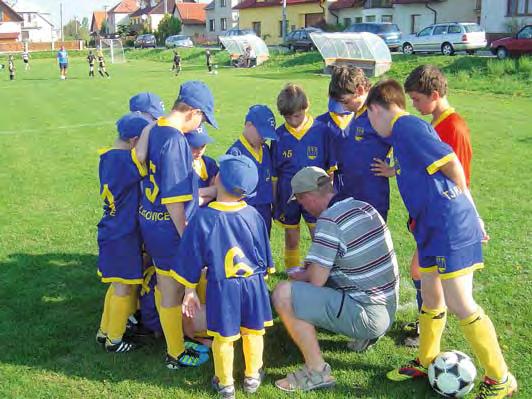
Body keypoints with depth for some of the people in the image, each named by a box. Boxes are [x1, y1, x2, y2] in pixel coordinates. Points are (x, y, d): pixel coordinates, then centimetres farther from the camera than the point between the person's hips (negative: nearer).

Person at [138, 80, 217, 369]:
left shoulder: (153, 130, 3)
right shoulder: (175, 140, -24)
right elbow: (173, 199, -24)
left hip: (150, 221, 8)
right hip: (169, 228, -8)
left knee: (164, 284, 24)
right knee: (173, 291, 8)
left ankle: (170, 332, 44)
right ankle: (176, 354, 25)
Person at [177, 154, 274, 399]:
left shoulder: (203, 218, -14)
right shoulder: (253, 215, -7)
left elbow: (192, 257, -6)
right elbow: (264, 252, 6)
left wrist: (190, 290, 5)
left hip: (221, 287, -2)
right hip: (254, 283, 2)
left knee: (223, 337, 12)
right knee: (253, 332, 19)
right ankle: (252, 377, 34)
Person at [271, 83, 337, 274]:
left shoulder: (322, 130, -8)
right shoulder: (279, 135, -4)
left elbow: (331, 168, 1)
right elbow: (274, 173, 3)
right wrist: (274, 201, 5)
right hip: (288, 196, 2)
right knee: (291, 240, 14)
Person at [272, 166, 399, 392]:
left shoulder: (329, 220, -19)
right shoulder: (364, 207, 6)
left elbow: (316, 281, -17)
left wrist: (298, 277, 6)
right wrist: (310, 271, 21)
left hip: (366, 315, -9)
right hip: (388, 311, 9)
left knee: (283, 294, -16)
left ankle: (317, 372, -10)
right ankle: (367, 335, 21)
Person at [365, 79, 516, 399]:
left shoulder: (406, 126, -11)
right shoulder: (408, 128, 18)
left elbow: (451, 164, -15)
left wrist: (455, 208, 2)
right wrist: (470, 214, 19)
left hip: (450, 226, -9)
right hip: (433, 227, 9)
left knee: (459, 304, -5)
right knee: (431, 296, 18)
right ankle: (426, 363, 34)